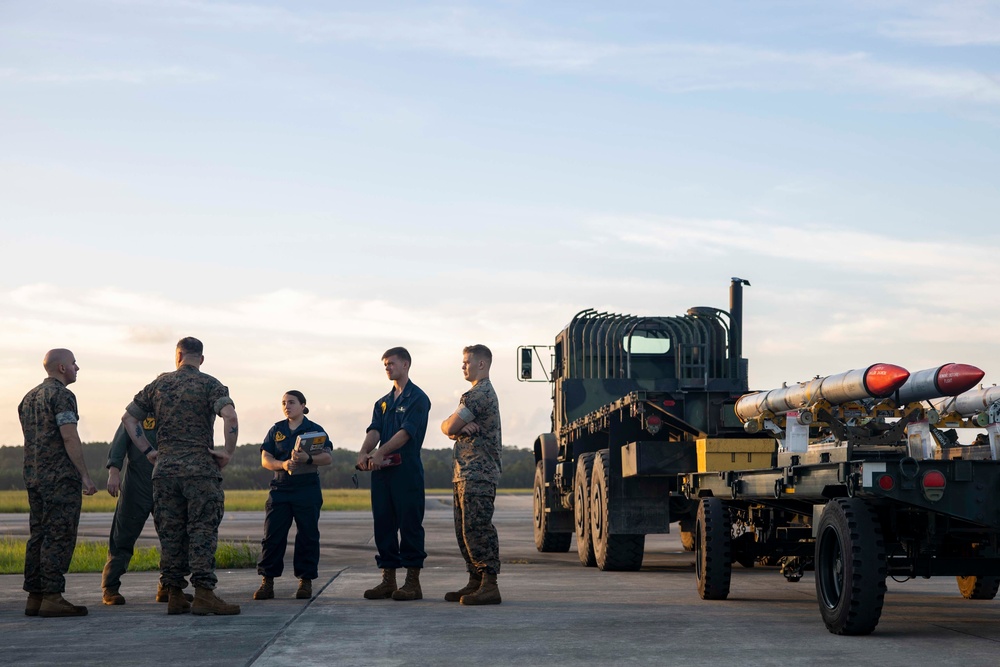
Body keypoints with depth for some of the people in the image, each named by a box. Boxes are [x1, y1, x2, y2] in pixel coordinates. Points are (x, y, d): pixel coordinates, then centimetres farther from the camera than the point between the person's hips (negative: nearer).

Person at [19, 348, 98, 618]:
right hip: (61, 477, -9)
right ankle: (52, 598, -11)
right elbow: (70, 437, -17)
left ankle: (34, 597, 8)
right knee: (59, 538, -8)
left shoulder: (29, 398, 18)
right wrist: (85, 475, -16)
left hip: (34, 477, 9)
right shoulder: (61, 395, -10)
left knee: (39, 536, 9)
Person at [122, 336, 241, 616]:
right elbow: (230, 416, -19)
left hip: (165, 468, 4)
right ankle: (203, 594, -12)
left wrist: (148, 451, 15)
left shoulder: (159, 384, 12)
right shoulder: (209, 384, -2)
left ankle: (175, 596, 7)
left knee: (170, 533, 7)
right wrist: (228, 451, -9)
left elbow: (128, 417, 15)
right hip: (200, 467, -4)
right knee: (202, 531, -4)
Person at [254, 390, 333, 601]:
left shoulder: (314, 429, 4)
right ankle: (267, 581, 1)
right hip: (280, 489, 2)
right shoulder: (276, 430, 12)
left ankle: (305, 581, 8)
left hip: (307, 490, -2)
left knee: (307, 536, 0)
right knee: (272, 535, -3)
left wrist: (308, 459, -24)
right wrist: (283, 464, -15)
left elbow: (328, 457, -6)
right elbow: (265, 459, 5)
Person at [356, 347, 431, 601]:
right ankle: (388, 580, 13)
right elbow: (374, 430, 4)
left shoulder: (417, 398, -3)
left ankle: (413, 582, -1)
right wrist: (364, 452, -17)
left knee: (409, 525, -4)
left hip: (407, 469, -7)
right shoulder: (383, 402, 19)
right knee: (383, 525, 7)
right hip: (382, 470, 7)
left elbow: (406, 432, -15)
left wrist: (381, 453, -27)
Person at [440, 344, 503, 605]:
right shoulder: (480, 393, 23)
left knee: (477, 529, -12)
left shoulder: (480, 393, -12)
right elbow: (452, 430, 16)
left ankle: (489, 586, -12)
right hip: (465, 474, 11)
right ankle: (475, 582, 17)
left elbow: (448, 428, -15)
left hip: (478, 474, -11)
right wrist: (463, 427, -6)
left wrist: (456, 426, 8)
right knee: (465, 531, 12)